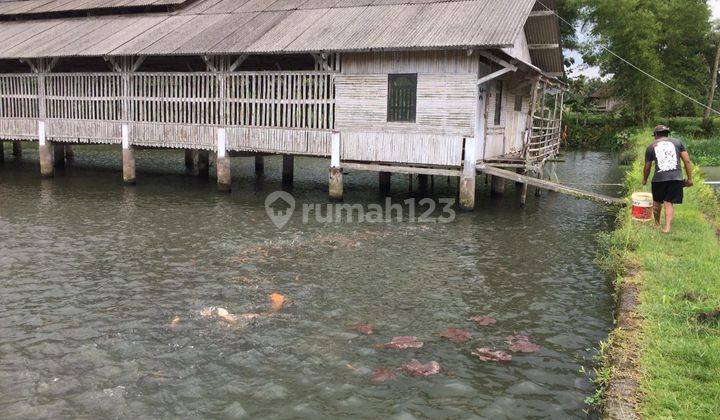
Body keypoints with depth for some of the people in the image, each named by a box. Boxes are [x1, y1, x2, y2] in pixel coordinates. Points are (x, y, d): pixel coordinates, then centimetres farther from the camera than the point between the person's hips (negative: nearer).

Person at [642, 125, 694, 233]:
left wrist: (644, 180, 34)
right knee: (669, 203, 4)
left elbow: (647, 167, 18)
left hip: (659, 178, 0)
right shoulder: (677, 142, 13)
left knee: (657, 202, 18)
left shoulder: (651, 147, 12)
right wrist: (689, 179, 10)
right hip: (676, 178, 0)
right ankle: (667, 226, -9)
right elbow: (687, 161, 6)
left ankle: (657, 224, 32)